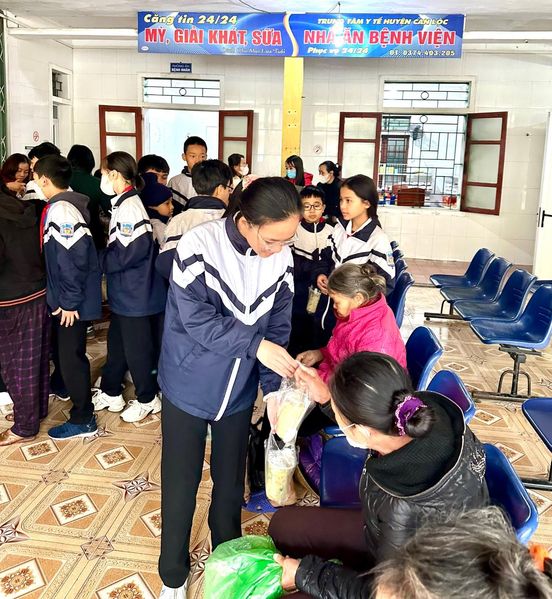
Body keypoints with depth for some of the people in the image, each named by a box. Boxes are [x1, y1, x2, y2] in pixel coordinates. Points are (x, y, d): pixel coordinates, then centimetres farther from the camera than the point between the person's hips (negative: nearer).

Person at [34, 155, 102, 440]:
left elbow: (75, 259, -26)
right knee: (69, 353, 23)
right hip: (64, 298, 9)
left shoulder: (61, 210, -21)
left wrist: (69, 301, -20)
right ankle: (75, 391, 42)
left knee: (71, 357, 1)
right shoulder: (61, 206, 9)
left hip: (72, 302, -9)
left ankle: (83, 420, 14)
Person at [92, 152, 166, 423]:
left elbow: (131, 252, -25)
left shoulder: (130, 207, -20)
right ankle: (110, 393, 35)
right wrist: (104, 257, 1)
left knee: (137, 348, 6)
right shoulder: (123, 204, 10)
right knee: (117, 343, 20)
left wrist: (99, 260, -13)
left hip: (136, 294, -9)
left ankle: (148, 399, 24)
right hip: (125, 292, 10)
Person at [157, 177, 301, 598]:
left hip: (239, 389, 3)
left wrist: (276, 387, -13)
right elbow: (196, 319, -24)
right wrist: (256, 346, -29)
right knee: (181, 481, 10)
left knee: (231, 477, 18)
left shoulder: (282, 257, -11)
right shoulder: (199, 245, -24)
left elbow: (278, 327, -5)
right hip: (189, 385, -3)